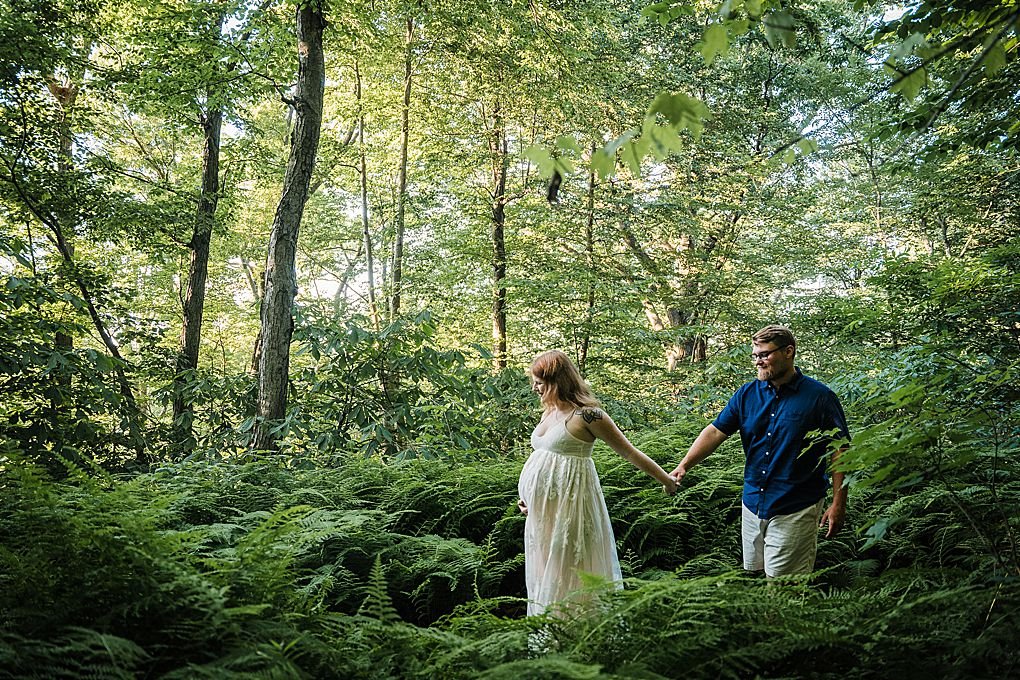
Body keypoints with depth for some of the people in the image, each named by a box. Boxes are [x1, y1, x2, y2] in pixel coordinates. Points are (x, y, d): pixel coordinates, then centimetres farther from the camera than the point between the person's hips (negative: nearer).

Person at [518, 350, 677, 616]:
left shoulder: (586, 414, -15)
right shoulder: (550, 410, 10)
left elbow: (629, 452, -10)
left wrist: (666, 480, -4)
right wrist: (529, 496, 18)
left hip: (567, 508, -8)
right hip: (542, 510, 8)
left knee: (564, 576, 0)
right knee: (544, 574, 15)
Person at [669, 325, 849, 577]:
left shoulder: (819, 396, -7)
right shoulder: (747, 394, 5)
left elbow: (840, 451, -6)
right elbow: (715, 431, 2)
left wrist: (838, 504, -10)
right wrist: (684, 465, -11)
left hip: (795, 510, -5)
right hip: (752, 503, 5)